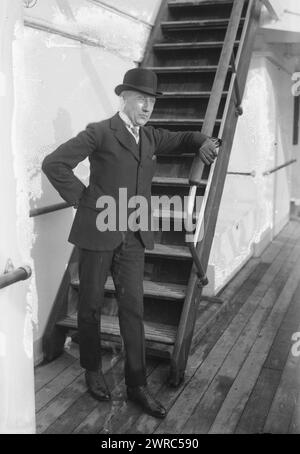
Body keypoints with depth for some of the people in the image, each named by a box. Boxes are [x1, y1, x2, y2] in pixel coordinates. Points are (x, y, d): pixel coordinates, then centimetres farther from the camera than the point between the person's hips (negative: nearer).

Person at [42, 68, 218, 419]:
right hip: (98, 232, -4)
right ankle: (92, 370, 31)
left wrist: (201, 142, 5)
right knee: (91, 305, 9)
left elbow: (182, 138, 27)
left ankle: (137, 385, 15)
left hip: (133, 237, 5)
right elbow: (53, 164, -12)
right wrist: (81, 198, -9)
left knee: (133, 308, 4)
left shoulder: (149, 137, 12)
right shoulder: (99, 133, -7)